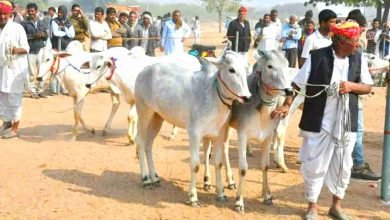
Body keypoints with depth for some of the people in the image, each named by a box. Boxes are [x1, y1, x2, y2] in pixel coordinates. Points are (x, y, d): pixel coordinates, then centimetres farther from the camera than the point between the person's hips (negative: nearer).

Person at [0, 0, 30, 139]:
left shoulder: (17, 28, -7)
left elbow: (26, 48, -8)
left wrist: (17, 50, -26)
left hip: (15, 68, -5)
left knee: (14, 99, 0)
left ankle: (15, 128, 9)